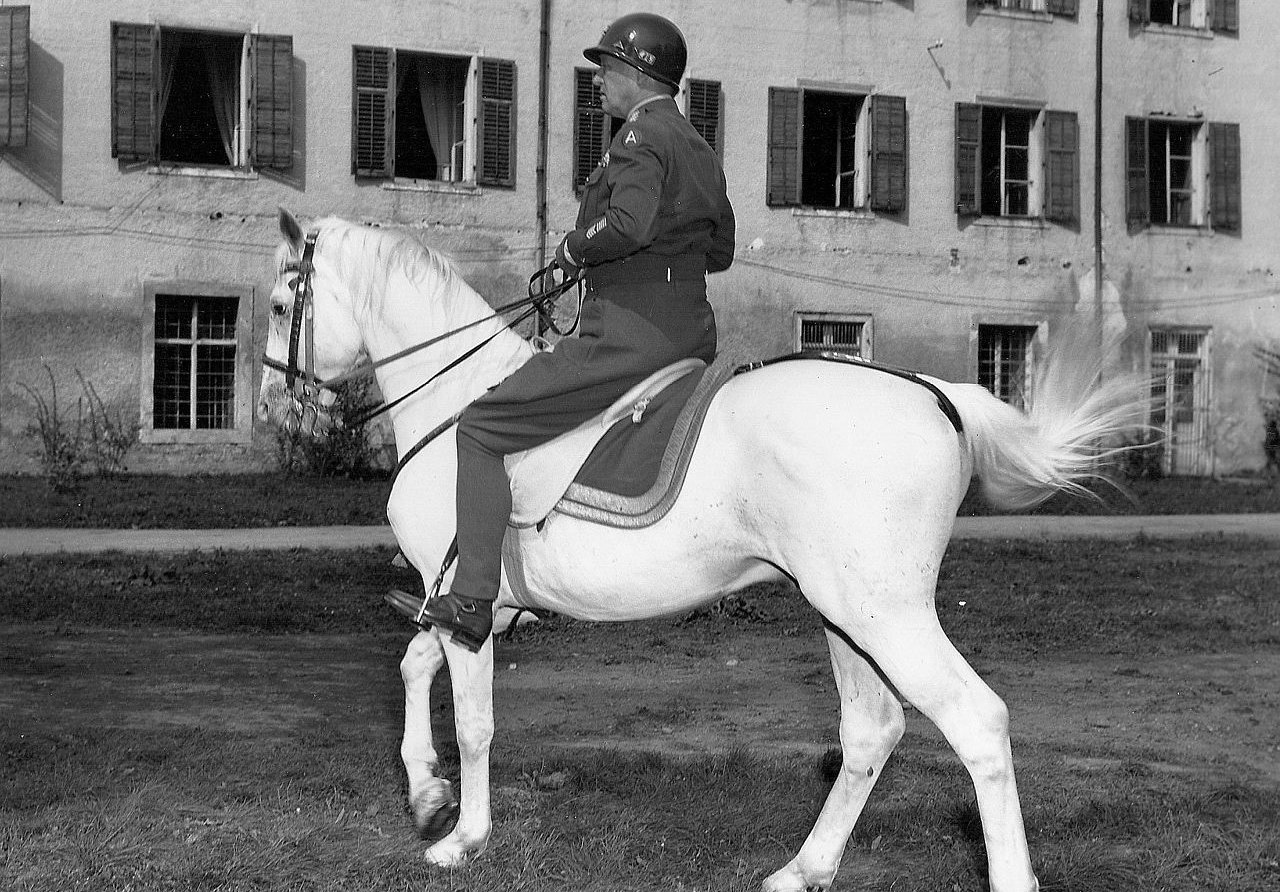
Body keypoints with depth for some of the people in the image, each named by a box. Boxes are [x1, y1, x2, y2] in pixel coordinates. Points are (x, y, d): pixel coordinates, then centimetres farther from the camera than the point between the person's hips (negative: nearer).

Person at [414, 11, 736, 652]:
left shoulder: (640, 135, -10)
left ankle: (470, 603, -14)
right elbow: (720, 250, 27)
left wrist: (573, 248, -11)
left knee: (481, 429, -7)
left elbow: (628, 223, -28)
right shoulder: (701, 153, 18)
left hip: (626, 338, -9)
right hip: (693, 340, 9)